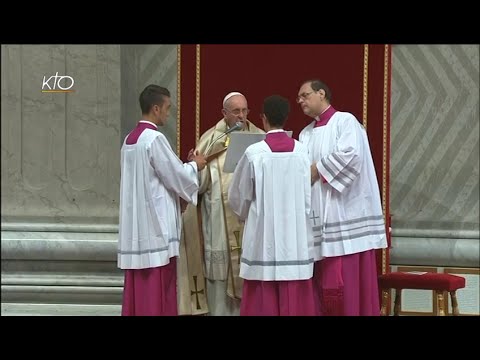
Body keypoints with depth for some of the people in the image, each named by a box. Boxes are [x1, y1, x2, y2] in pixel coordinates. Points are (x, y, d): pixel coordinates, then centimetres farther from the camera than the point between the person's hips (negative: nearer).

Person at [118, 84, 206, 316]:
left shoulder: (130, 140, 12)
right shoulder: (154, 138, -15)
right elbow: (174, 176, -12)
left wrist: (185, 165, 17)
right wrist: (194, 166, 7)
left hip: (135, 227, 9)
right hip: (156, 225, -9)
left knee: (137, 286, 10)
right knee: (157, 287, -4)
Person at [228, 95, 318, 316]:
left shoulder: (254, 153, -10)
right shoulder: (301, 151, -3)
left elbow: (238, 196, 2)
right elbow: (308, 196, 2)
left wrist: (246, 215, 22)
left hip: (264, 235, -3)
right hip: (296, 237, 3)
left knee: (264, 301, 2)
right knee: (295, 299, 6)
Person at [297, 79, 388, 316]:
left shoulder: (345, 121, -2)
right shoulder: (305, 134, 20)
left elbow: (350, 154, -18)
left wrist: (317, 170, -11)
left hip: (345, 214, -7)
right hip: (319, 217, 7)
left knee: (347, 280, -9)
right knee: (323, 282, 6)